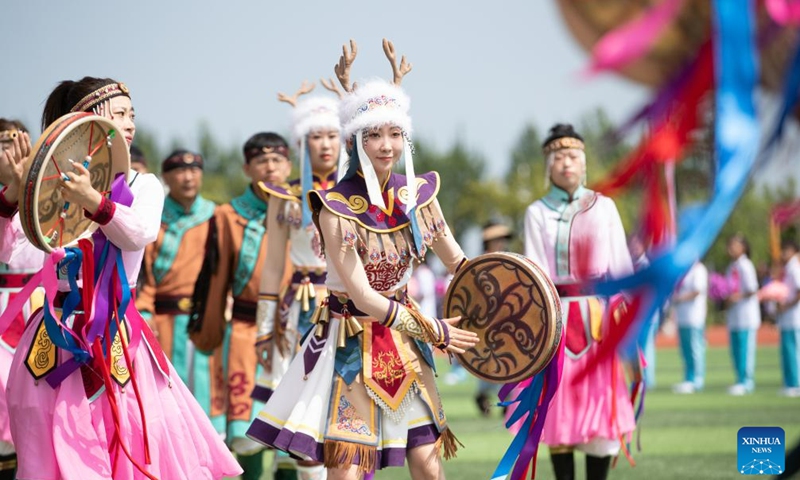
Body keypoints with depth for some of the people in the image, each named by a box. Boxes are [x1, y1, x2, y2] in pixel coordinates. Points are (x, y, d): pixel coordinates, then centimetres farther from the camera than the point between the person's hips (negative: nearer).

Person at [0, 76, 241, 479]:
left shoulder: (142, 186, 6)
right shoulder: (53, 185, 2)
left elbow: (140, 233, -16)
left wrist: (93, 201, -33)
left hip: (118, 333, 1)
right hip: (60, 333, -1)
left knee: (137, 444, -4)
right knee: (60, 447, -1)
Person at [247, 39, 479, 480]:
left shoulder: (417, 194, -1)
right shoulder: (337, 208, -17)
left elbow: (457, 262, 12)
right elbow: (365, 299, -17)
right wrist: (433, 331, -12)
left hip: (403, 340, 5)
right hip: (352, 341, -5)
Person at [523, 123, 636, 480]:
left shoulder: (604, 207, 6)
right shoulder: (537, 212, 4)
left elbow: (621, 265, 4)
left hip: (598, 315, 1)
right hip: (557, 316, -1)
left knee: (601, 405, -1)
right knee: (560, 407, 0)